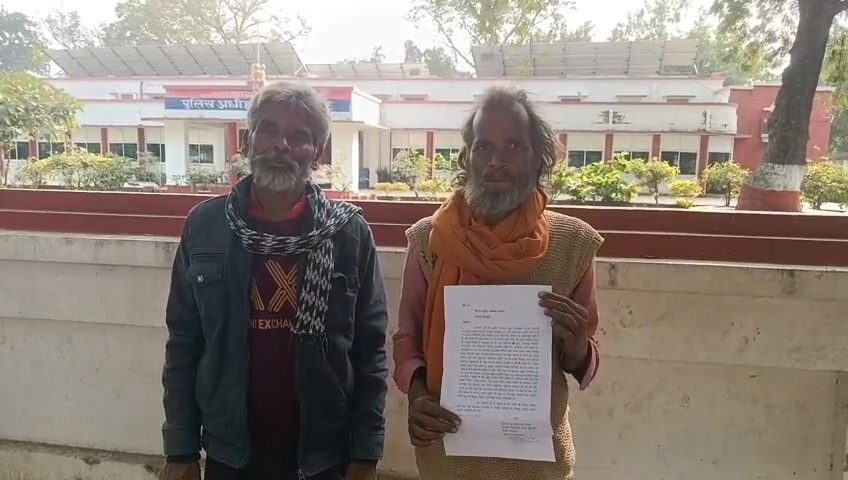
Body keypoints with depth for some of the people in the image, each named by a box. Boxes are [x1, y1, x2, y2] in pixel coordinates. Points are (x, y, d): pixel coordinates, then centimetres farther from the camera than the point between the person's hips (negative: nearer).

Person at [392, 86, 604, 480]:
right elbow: (407, 338, 1)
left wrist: (575, 346, -22)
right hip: (446, 447, 1)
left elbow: (584, 368, -1)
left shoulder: (572, 242, -9)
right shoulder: (427, 239, -8)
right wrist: (416, 392, -18)